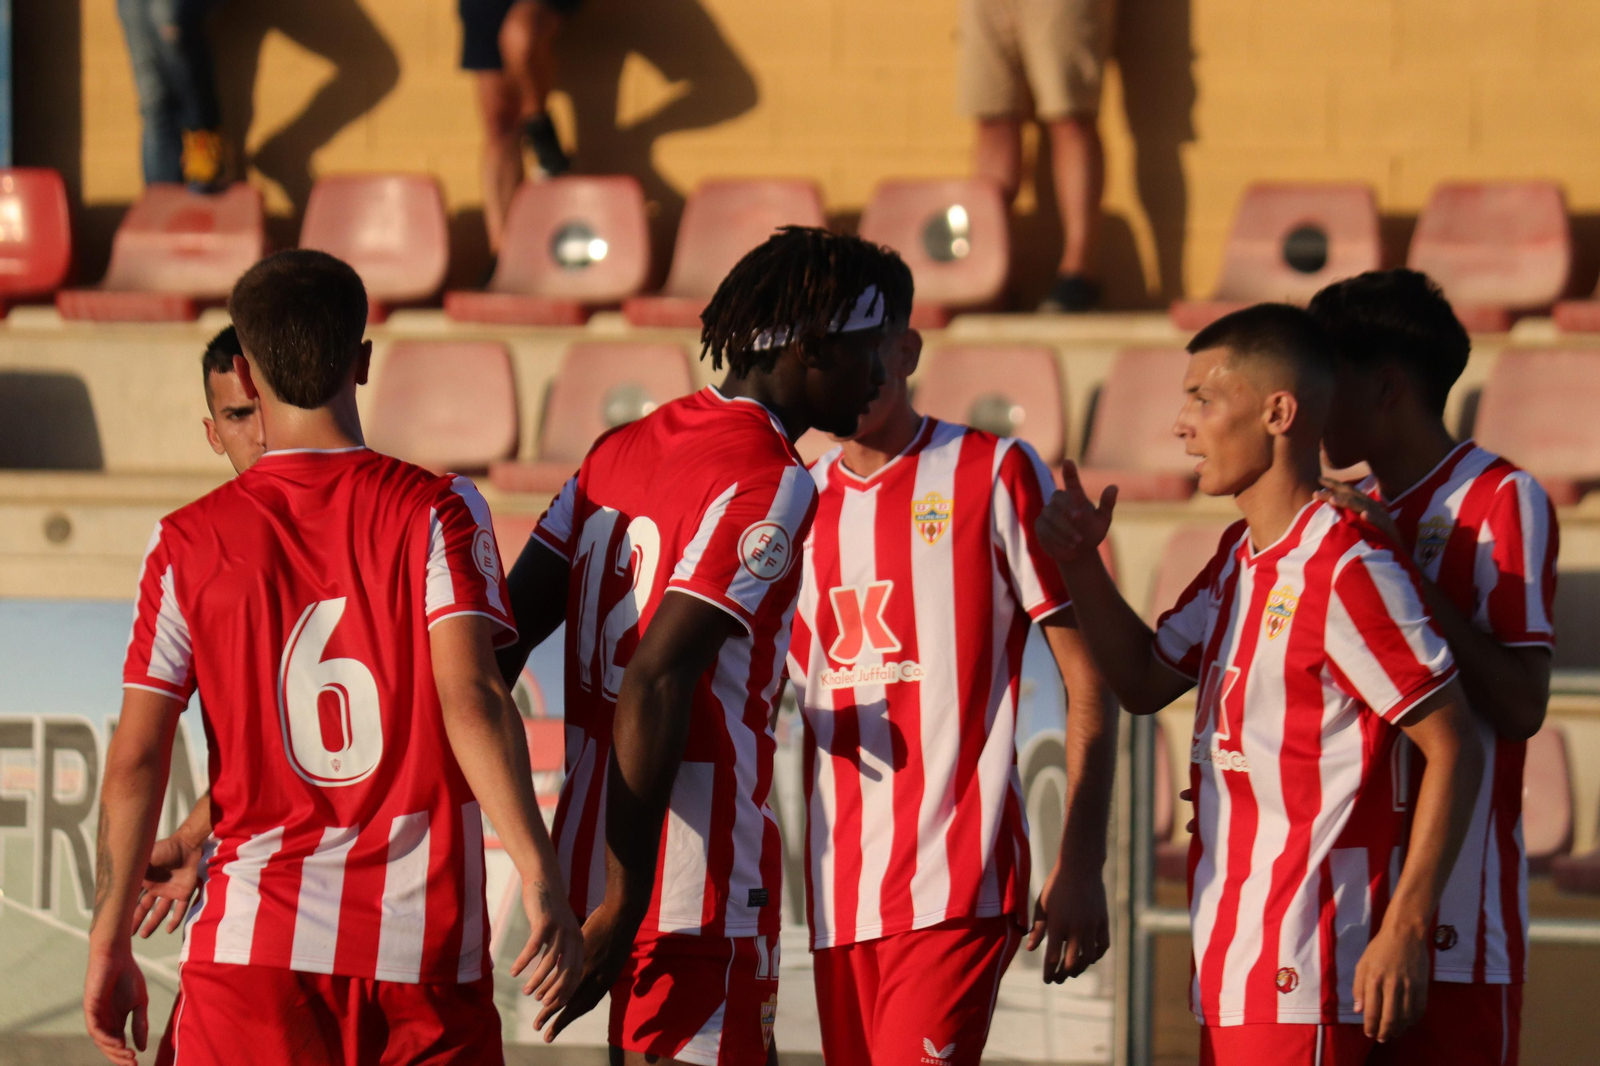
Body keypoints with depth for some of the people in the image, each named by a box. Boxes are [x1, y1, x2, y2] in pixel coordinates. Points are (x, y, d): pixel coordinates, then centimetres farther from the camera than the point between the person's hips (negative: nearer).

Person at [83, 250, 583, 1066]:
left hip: (253, 941, 0)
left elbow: (136, 760, 1)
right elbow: (470, 698, -13)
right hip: (425, 941, 0)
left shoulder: (190, 544, 3)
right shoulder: (436, 511, 0)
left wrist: (110, 948, 8)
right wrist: (539, 881, -16)